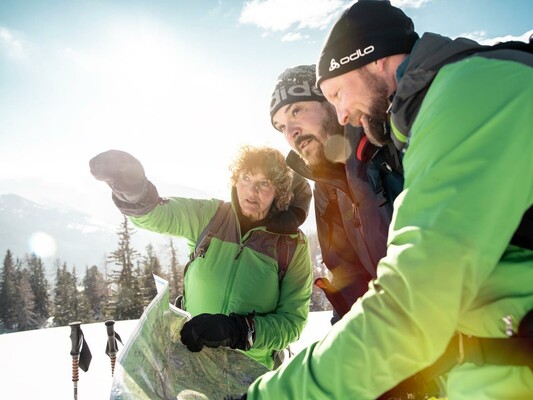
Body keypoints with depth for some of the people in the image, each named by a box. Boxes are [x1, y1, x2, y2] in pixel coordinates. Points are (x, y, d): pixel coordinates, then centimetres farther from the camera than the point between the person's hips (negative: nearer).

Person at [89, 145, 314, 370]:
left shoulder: (294, 246, -10)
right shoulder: (209, 216, -4)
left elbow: (292, 321, -11)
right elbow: (156, 214, -20)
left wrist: (240, 330, -26)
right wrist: (133, 187, -42)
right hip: (188, 358, 2)